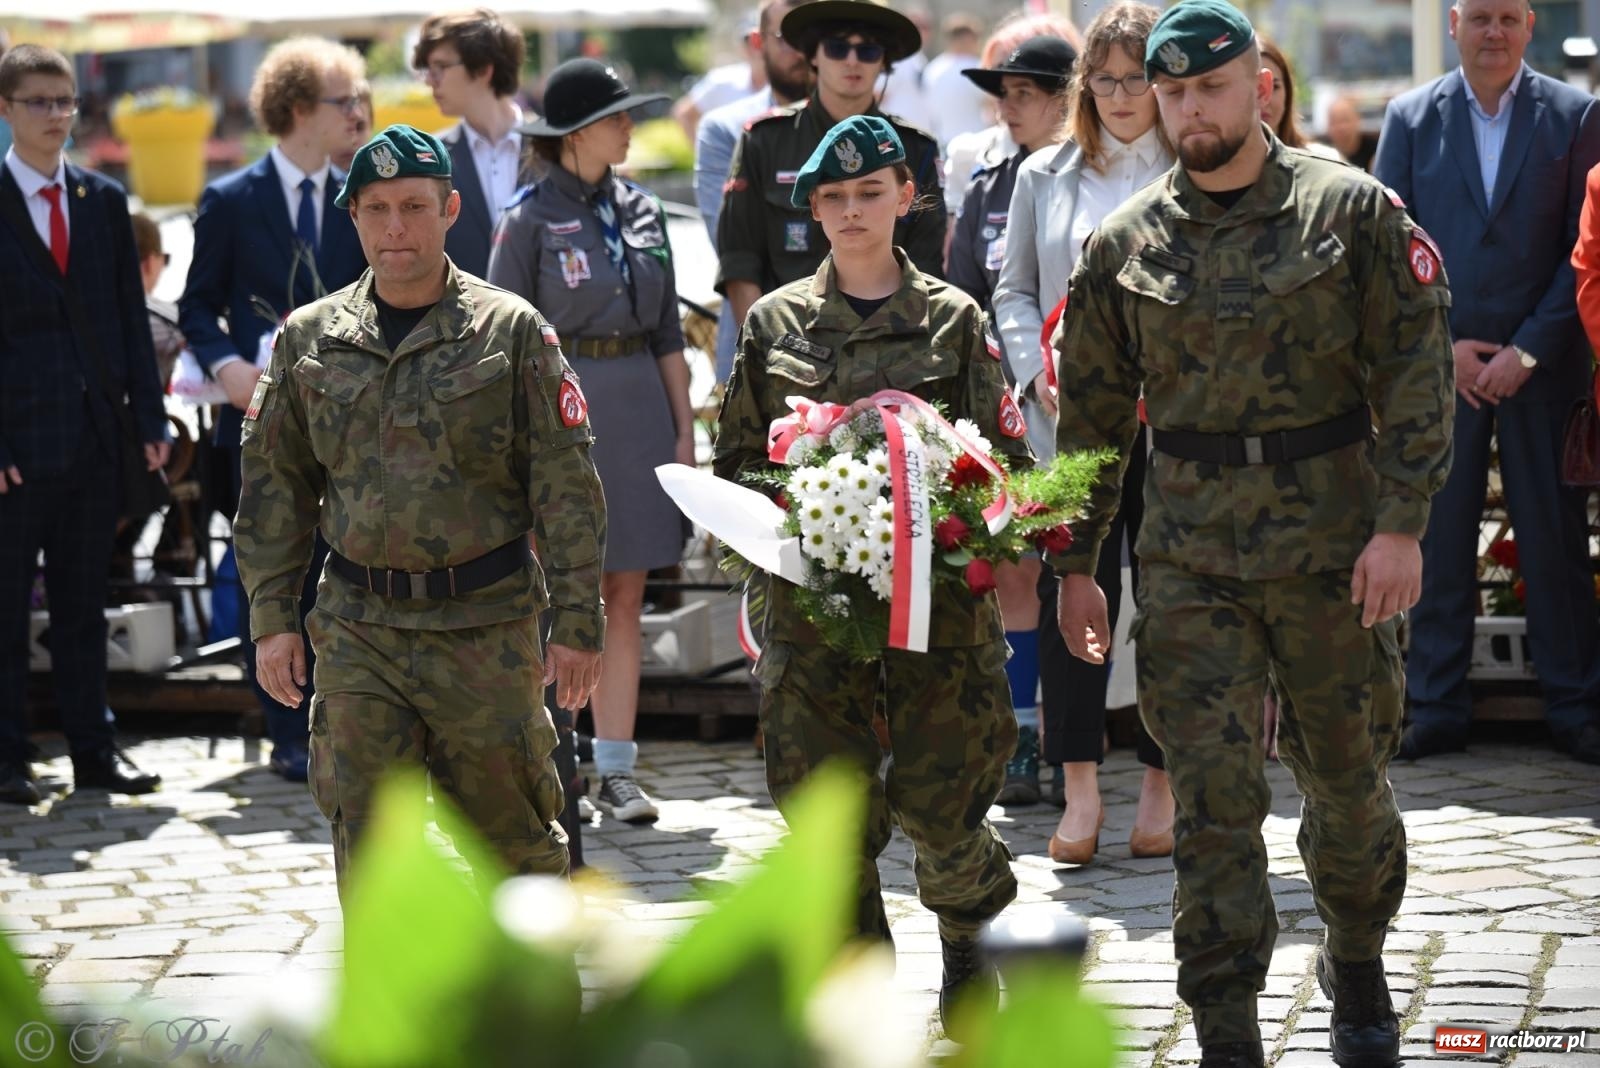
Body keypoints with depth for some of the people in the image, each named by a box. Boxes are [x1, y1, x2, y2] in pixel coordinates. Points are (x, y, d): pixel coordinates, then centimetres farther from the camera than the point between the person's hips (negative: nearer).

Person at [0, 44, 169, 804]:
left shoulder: (104, 201, 10)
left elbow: (130, 316, 11)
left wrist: (149, 415, 3)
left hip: (95, 435, 4)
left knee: (84, 601, 10)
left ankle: (93, 750, 15)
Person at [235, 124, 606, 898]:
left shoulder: (511, 331, -1)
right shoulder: (309, 339, 7)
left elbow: (565, 484, -1)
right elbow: (274, 486, 11)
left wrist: (577, 621, -5)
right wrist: (272, 618, 5)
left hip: (486, 627, -2)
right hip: (358, 630, 2)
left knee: (511, 828, 6)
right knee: (368, 840, 0)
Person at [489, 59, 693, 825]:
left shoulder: (642, 211, 10)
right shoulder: (531, 218, -5)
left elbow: (667, 332, 14)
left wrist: (684, 429, 9)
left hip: (639, 406, 5)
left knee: (626, 596, 5)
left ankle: (615, 769, 8)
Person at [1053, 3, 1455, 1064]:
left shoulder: (1350, 210, -1)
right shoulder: (1126, 244, 6)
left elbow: (1417, 370, -4)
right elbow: (1091, 415, 12)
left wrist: (1401, 522, -11)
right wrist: (1075, 564, 11)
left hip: (1334, 539, -1)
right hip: (1190, 557, 1)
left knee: (1348, 776, 12)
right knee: (1214, 797, -4)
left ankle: (1358, 967, 37)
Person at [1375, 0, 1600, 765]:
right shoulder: (1410, 118, 6)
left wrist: (1529, 350, -9)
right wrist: (1439, 346, -5)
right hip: (1440, 363, 1)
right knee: (1438, 538, 2)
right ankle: (1435, 709, 9)